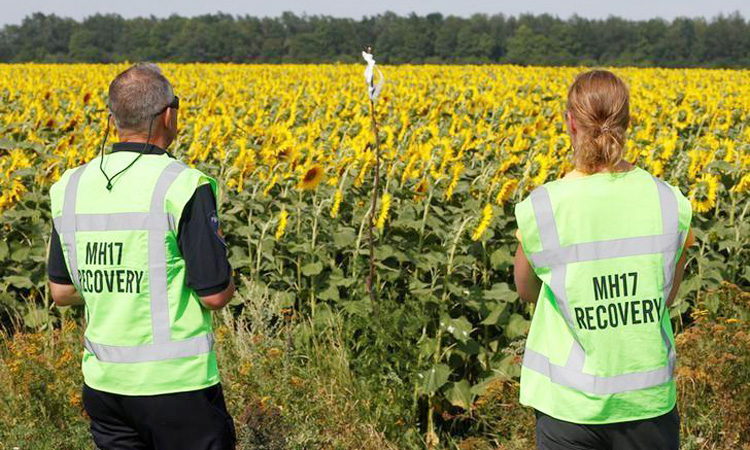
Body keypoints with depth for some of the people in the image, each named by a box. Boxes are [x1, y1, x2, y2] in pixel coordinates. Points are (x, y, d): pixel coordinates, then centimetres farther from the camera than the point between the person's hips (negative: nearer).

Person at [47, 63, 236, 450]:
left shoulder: (72, 187, 3)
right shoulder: (184, 187, -16)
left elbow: (60, 292, 10)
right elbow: (215, 295, -13)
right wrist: (222, 276, 8)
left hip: (103, 382, 6)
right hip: (178, 382, -5)